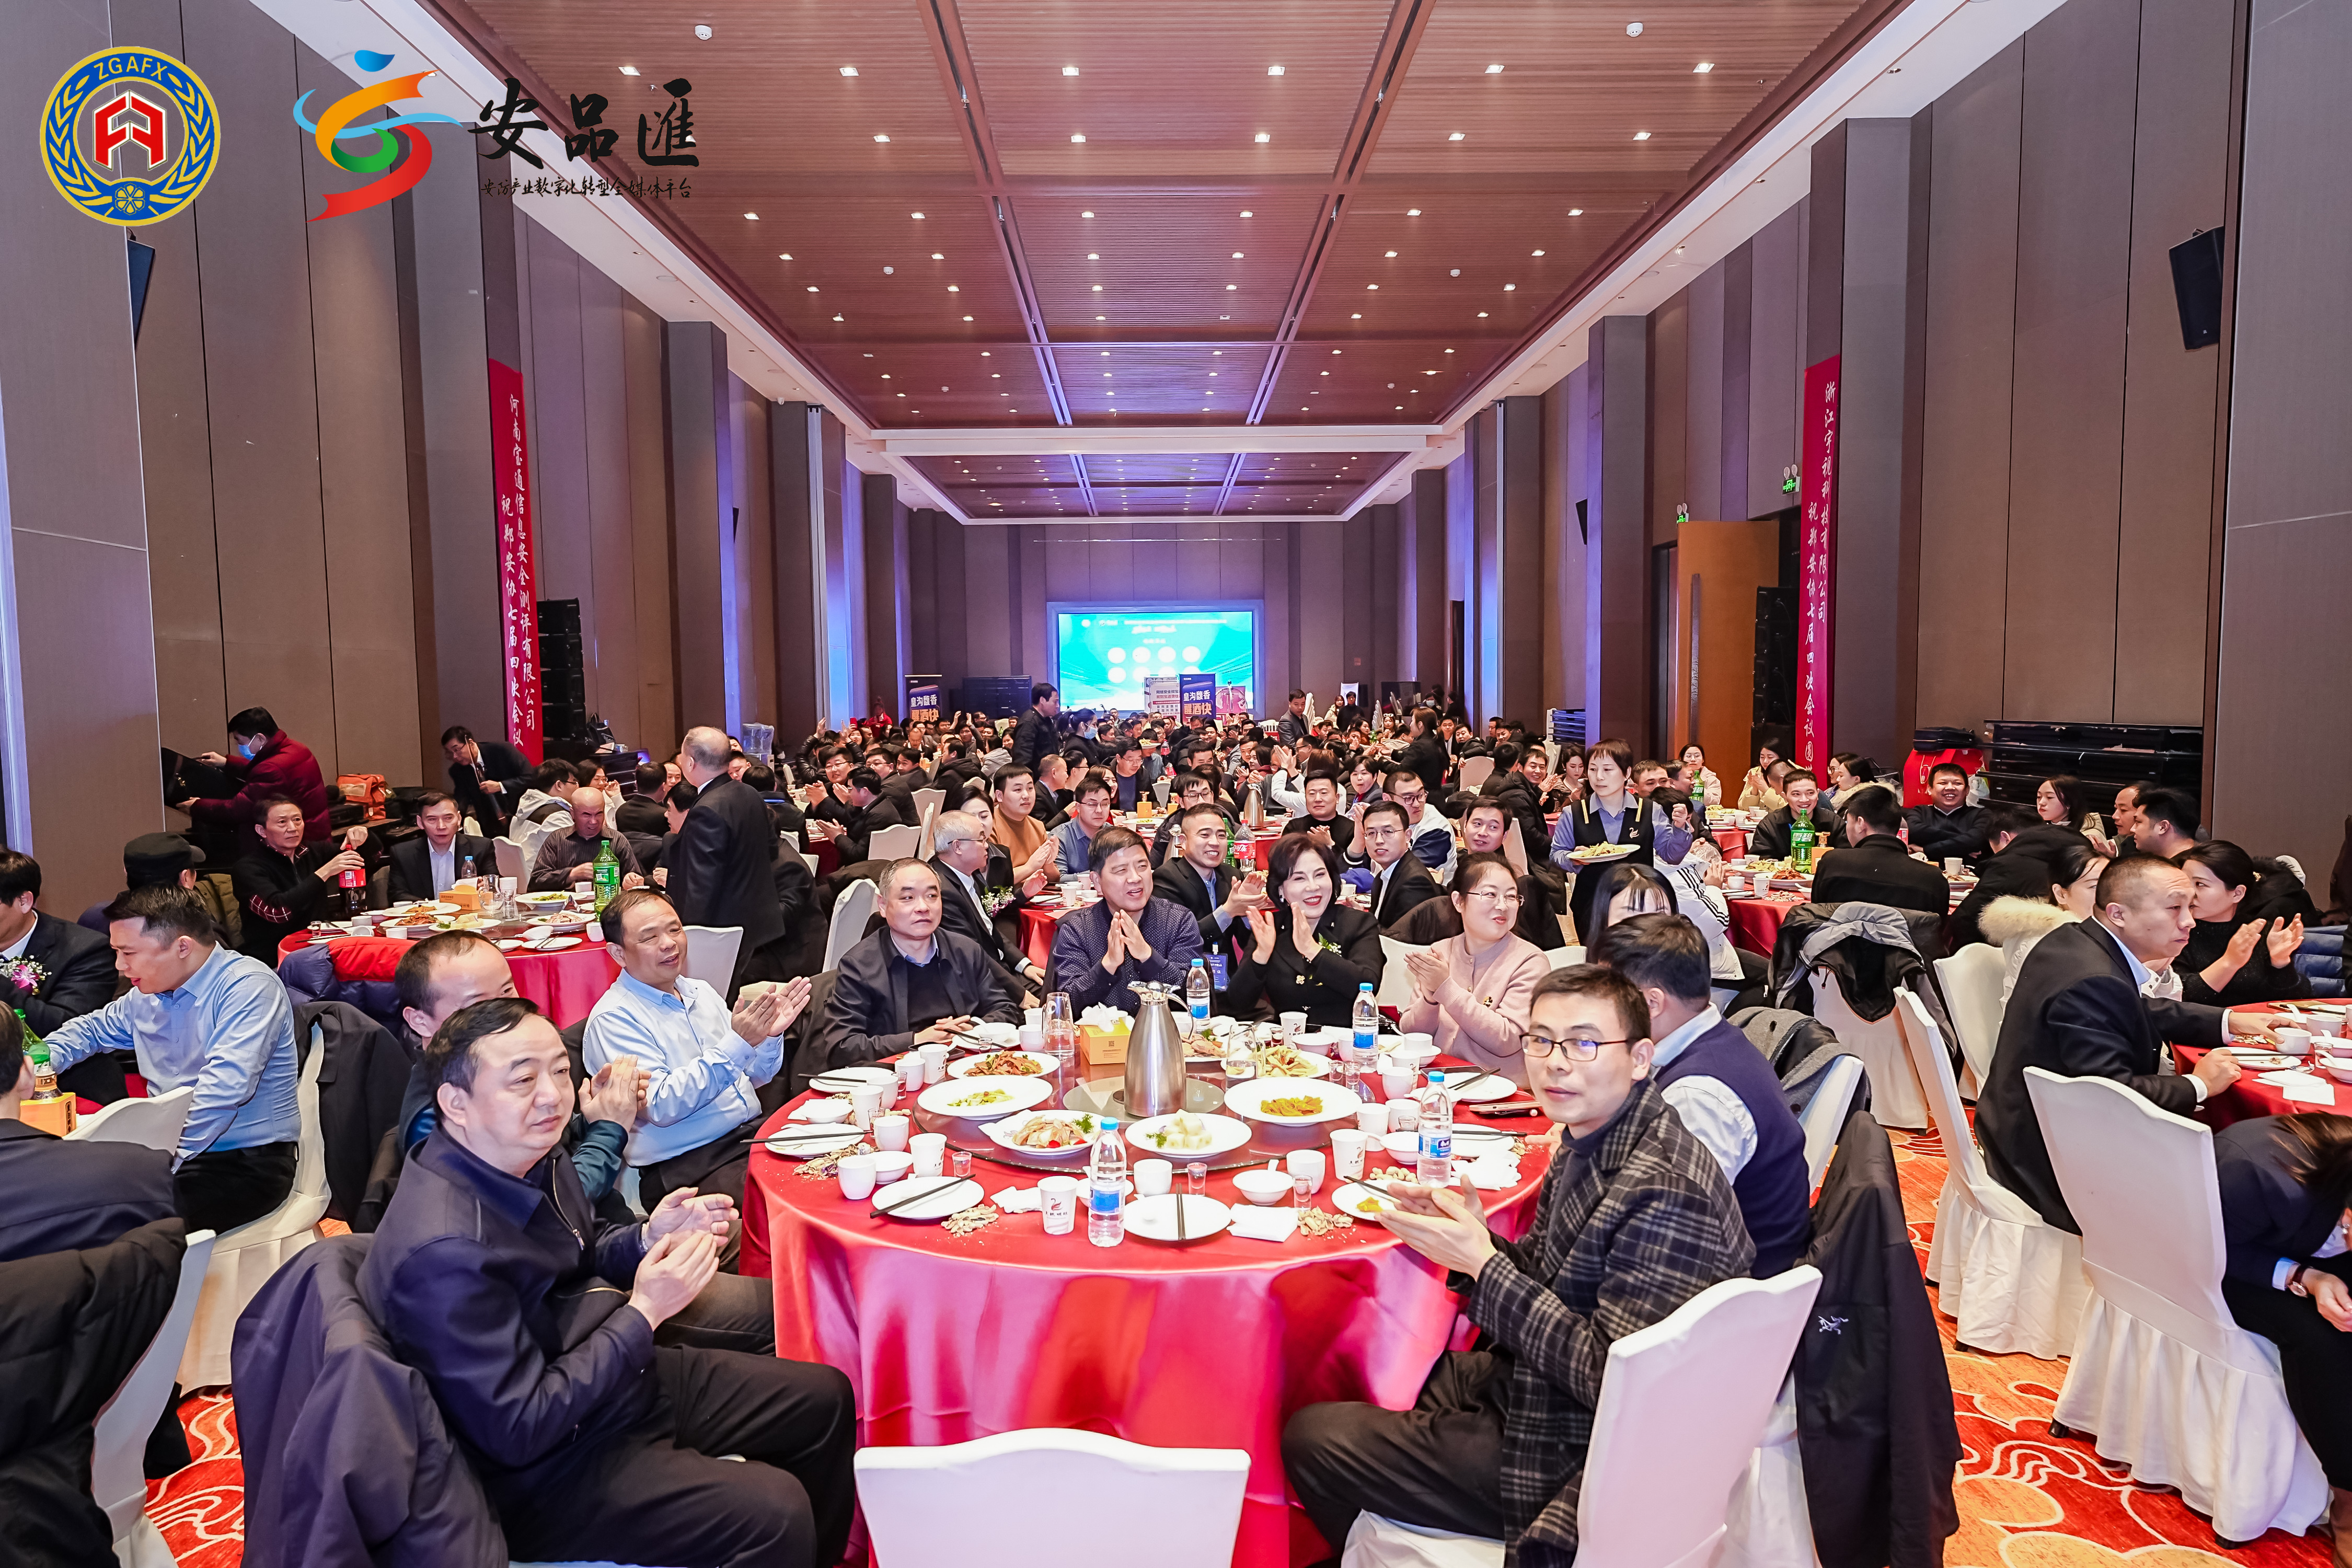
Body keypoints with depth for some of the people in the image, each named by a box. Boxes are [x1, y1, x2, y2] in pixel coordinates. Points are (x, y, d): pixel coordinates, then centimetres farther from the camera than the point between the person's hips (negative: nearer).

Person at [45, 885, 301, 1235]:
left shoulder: (249, 986, -17)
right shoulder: (146, 995, 14)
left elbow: (226, 1086, -29)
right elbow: (92, 1029, 35)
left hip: (247, 1164, -8)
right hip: (170, 1148, 9)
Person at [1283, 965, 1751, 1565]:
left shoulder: (1664, 1194, -29)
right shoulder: (1587, 1141, 0)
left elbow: (1613, 1380, -28)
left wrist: (1484, 1264, -25)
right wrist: (1465, 1235, -12)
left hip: (1578, 1461, -9)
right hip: (1528, 1384, 9)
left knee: (1312, 1440, -4)